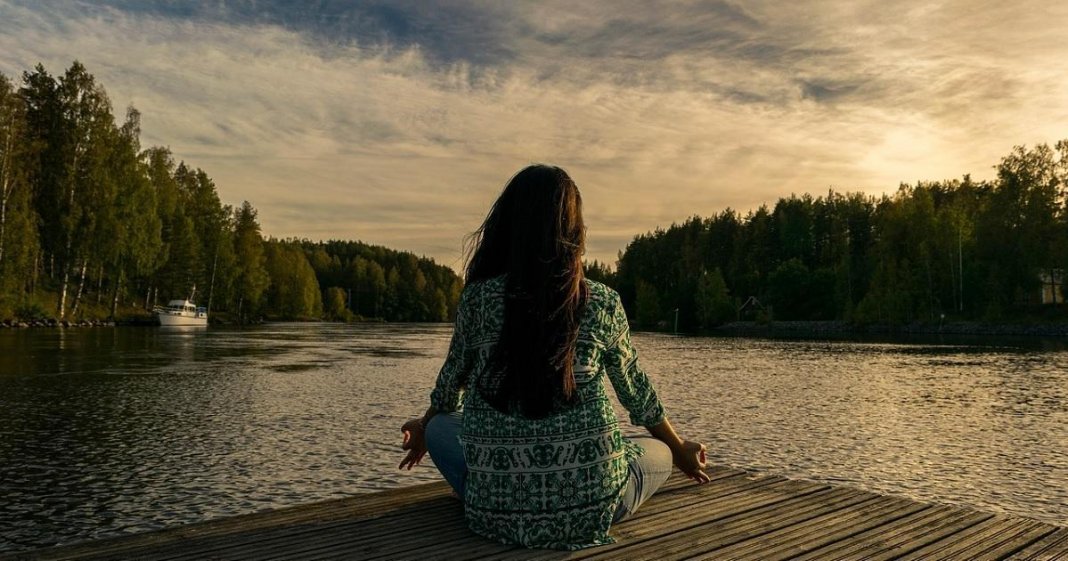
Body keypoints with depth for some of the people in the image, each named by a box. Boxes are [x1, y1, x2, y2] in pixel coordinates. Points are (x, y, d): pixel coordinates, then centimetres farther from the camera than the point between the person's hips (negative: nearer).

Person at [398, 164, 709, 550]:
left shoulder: (478, 298, -3)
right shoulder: (603, 303, -2)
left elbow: (451, 385, 13)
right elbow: (635, 391, 12)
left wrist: (423, 430, 36)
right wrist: (680, 451, 32)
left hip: (498, 510, 1)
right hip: (589, 507, 0)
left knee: (440, 427, 28)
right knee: (658, 452, 29)